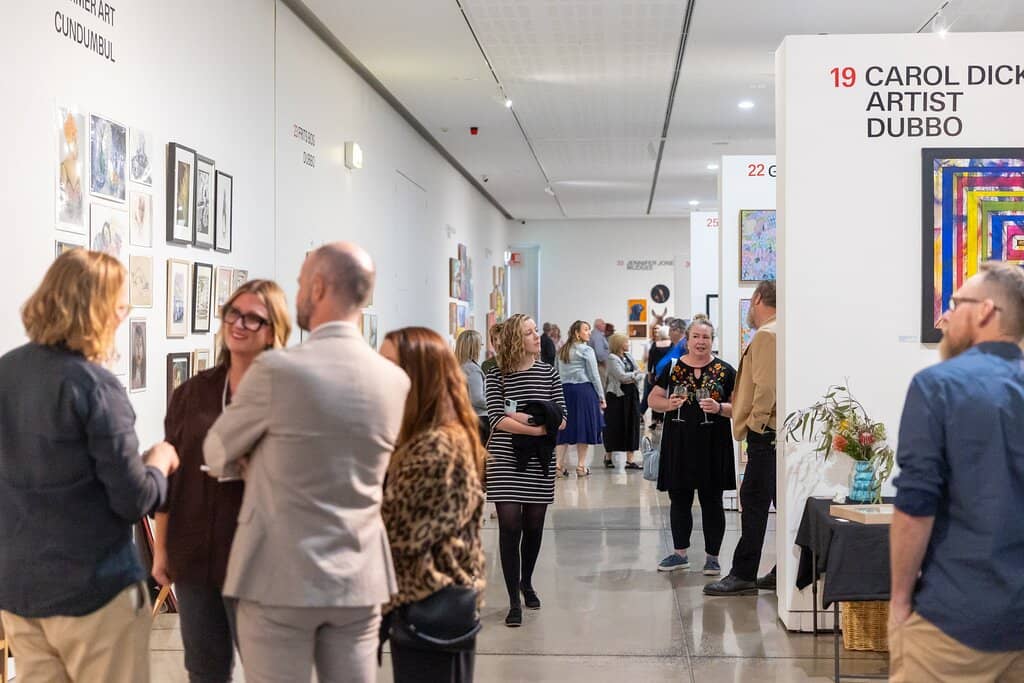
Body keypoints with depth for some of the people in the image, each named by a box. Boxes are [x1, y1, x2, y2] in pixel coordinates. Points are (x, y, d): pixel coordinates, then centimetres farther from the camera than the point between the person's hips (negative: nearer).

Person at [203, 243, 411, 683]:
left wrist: (250, 460, 25)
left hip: (281, 576, -4)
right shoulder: (395, 380, 1)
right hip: (359, 578, 4)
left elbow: (216, 454, 1)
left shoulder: (276, 369, -14)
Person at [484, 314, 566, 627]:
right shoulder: (497, 376, -3)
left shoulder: (549, 373, 4)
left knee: (533, 526, 10)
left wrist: (521, 418, -13)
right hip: (505, 461, -3)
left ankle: (526, 582, 34)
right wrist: (538, 427, -20)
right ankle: (514, 601, 0)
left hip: (539, 462, 3)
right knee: (510, 526, -6)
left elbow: (561, 419, 1)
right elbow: (497, 420, -13)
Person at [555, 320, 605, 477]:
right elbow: (594, 376, -6)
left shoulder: (562, 351, 11)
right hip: (584, 389, -5)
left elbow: (560, 374, 10)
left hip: (565, 389, 5)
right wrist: (601, 397, 0)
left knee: (565, 426, 8)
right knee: (584, 426, 3)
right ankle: (581, 465, 6)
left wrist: (563, 390, 14)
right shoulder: (586, 350, -6)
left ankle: (559, 463, 2)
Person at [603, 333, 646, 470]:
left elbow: (640, 375, 7)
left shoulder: (628, 356, 11)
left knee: (632, 425, 2)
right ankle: (608, 457, 17)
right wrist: (635, 373, -5)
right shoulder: (612, 358, -9)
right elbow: (621, 376, -19)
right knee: (615, 427, 2)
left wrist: (631, 378, -12)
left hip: (631, 395, 6)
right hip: (617, 396, -6)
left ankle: (630, 459, 4)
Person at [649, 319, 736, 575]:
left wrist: (719, 408, -18)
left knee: (711, 501, 5)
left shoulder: (725, 371, 1)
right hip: (679, 445, 2)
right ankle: (680, 553, 23)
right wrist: (668, 404, -11)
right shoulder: (673, 368, 5)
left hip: (712, 446, -2)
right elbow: (653, 399, 10)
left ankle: (712, 556, 15)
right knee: (679, 499, 10)